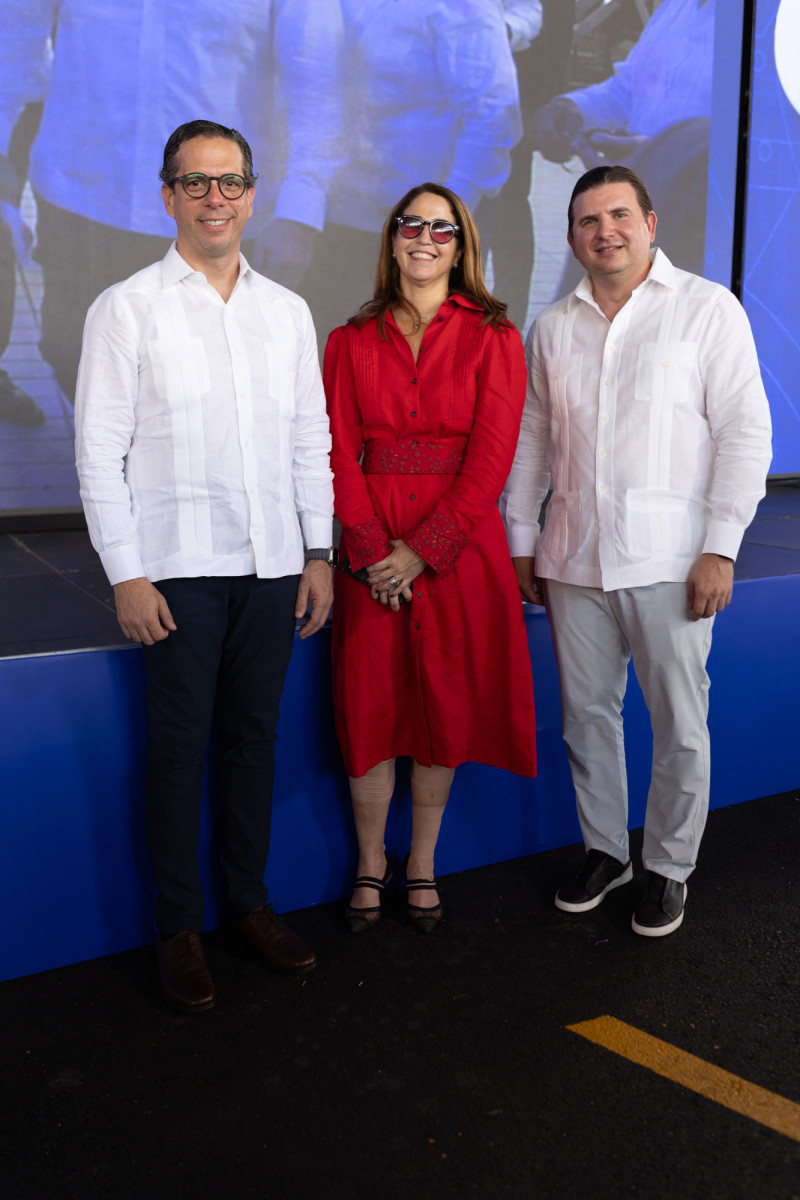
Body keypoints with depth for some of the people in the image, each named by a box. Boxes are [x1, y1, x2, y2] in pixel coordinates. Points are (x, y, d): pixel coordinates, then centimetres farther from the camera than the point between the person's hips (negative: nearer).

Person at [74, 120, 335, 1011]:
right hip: (178, 569, -3)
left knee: (254, 737, 12)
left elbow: (311, 440, 13)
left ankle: (249, 898, 27)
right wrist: (126, 575, -10)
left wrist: (318, 553, 7)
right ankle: (178, 928, 17)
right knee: (178, 748, 3)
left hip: (271, 566, 4)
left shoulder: (287, 311, 11)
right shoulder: (126, 308, -1)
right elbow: (99, 451, -5)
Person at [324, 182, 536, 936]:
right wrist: (371, 549, -11)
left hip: (459, 547, -1)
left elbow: (493, 456, -6)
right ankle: (370, 863, 23)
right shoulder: (350, 342, 7)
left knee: (447, 707, 7)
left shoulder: (492, 337, 2)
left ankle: (423, 864, 25)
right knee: (369, 707, 4)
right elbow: (339, 453, 1)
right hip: (372, 553, 1)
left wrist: (423, 549, -12)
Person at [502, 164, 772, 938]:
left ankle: (670, 869, 22)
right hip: (574, 558, 4)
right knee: (586, 715, 11)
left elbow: (744, 431, -4)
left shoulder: (707, 308, 0)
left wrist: (720, 548, -10)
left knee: (680, 727, 3)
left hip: (668, 561, -3)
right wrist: (521, 543, 10)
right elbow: (531, 440, 14)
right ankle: (604, 851, 30)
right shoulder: (552, 328, 12)